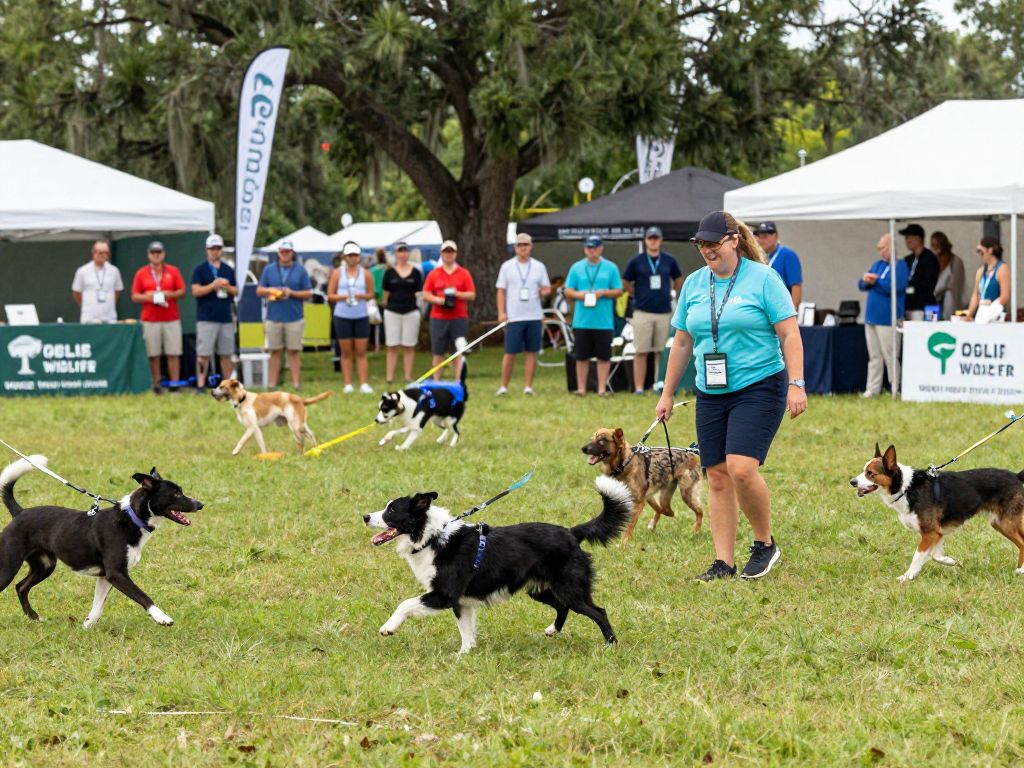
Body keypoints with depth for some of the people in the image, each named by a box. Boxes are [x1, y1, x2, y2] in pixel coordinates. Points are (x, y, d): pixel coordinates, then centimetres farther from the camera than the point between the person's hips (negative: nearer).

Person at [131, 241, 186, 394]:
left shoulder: (173, 271, 9)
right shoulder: (141, 273, 8)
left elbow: (182, 291, 9)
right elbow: (134, 296, 6)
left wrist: (170, 295, -11)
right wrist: (147, 297, -12)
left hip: (171, 319, 0)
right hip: (150, 320, 0)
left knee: (173, 353, -4)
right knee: (153, 354, -2)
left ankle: (174, 385, -2)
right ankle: (156, 385, 3)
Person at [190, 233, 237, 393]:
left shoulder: (228, 270, 15)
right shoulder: (200, 269, 2)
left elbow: (236, 291, 17)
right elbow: (196, 291, -7)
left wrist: (227, 287, -5)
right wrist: (213, 286, -18)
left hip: (226, 318, 4)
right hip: (207, 318, -4)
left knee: (226, 354, 7)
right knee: (203, 354, -8)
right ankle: (200, 386, -8)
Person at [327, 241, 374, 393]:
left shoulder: (365, 273, 5)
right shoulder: (337, 273, 5)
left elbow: (371, 294, 7)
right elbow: (330, 295, 3)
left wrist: (361, 296, -14)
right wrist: (343, 297, -14)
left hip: (361, 316, 0)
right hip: (342, 316, 0)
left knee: (361, 352, -1)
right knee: (346, 352, 3)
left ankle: (364, 384, -2)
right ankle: (348, 385, 5)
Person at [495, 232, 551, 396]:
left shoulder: (539, 267, 9)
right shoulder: (507, 267, 6)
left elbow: (547, 288, 13)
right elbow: (501, 291, 5)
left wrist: (543, 292, -11)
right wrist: (501, 313, -4)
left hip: (534, 316, 2)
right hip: (514, 317, -2)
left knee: (531, 352, 1)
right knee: (510, 353, -3)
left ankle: (528, 386, 6)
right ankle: (504, 386, 5)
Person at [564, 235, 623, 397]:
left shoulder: (610, 268, 6)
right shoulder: (576, 268, 9)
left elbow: (619, 291, 5)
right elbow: (568, 291, 10)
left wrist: (603, 293, -12)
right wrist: (579, 295, -11)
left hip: (604, 321, -1)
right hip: (582, 321, 1)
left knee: (603, 356, 0)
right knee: (582, 356, 3)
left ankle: (602, 388, 6)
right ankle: (581, 388, 10)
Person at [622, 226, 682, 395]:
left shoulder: (669, 260, 7)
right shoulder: (636, 261, 1)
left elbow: (678, 279, 22)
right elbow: (626, 282, 10)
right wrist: (637, 296, 7)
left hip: (664, 312, 2)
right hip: (642, 312, -2)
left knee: (662, 352, 4)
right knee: (641, 352, -3)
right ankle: (639, 388, -2)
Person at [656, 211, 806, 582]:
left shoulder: (762, 278, -6)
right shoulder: (694, 283, 9)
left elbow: (789, 334, -7)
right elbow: (682, 343, 17)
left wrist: (796, 385, -15)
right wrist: (667, 394, 17)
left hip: (759, 388, -5)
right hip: (710, 394, 6)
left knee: (741, 468, -19)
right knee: (717, 478, 2)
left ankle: (765, 543, 2)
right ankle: (724, 562, 7)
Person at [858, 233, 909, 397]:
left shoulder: (900, 266, -6)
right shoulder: (877, 265, 17)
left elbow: (893, 287, -21)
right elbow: (862, 285, 17)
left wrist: (874, 281, -7)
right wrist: (866, 281, -8)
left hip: (887, 319, -7)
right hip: (872, 316, 7)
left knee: (890, 357, -4)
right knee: (874, 357, 8)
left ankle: (895, 390, 1)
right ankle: (872, 390, 11)